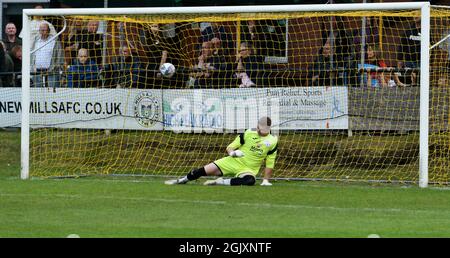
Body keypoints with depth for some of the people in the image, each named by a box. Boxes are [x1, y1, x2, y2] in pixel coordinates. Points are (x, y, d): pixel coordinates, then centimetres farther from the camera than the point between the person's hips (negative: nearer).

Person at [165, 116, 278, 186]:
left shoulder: (272, 141, -5)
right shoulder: (248, 134, -4)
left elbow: (270, 163, 3)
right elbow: (230, 147, 1)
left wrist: (266, 180, -2)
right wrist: (232, 152, -22)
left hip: (249, 169, -1)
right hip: (234, 161, 1)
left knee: (250, 181, -39)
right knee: (206, 170, -13)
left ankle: (221, 182, -25)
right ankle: (181, 180, 11)